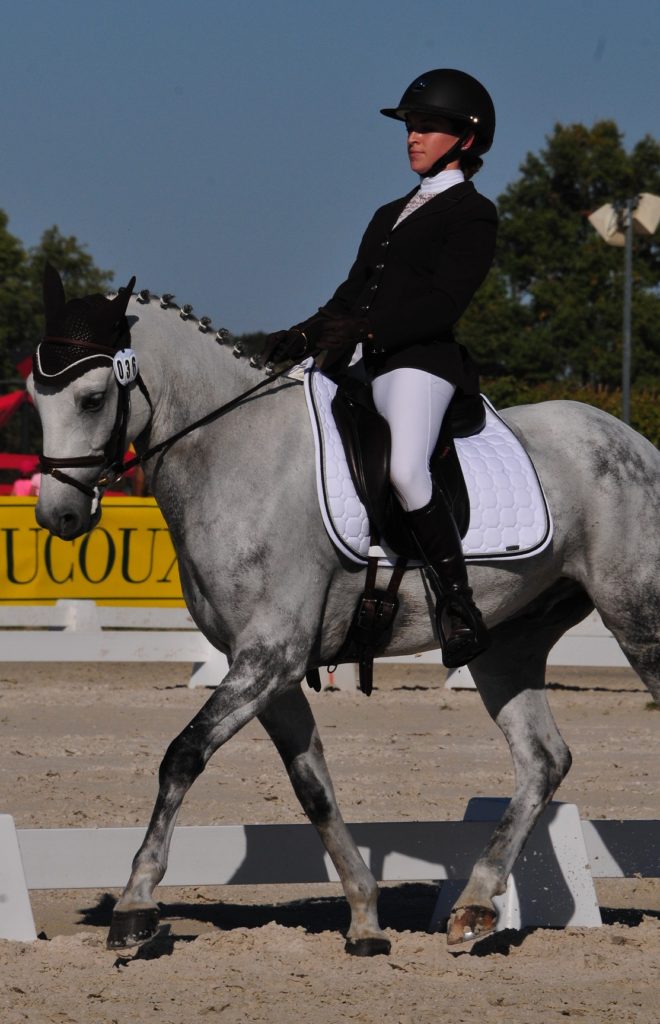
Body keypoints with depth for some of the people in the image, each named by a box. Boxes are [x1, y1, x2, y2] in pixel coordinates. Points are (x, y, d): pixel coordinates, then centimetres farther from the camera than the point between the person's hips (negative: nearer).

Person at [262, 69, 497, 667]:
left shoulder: (472, 214, 1)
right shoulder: (390, 216, 27)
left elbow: (444, 302, -11)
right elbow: (353, 294, 21)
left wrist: (365, 332, -21)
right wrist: (305, 336, 3)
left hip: (421, 363, -9)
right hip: (363, 369, 9)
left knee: (405, 468, -32)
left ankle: (458, 605, -25)